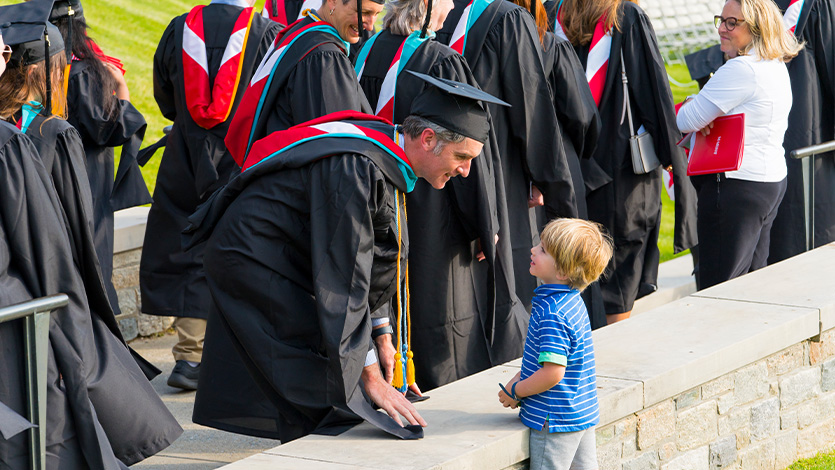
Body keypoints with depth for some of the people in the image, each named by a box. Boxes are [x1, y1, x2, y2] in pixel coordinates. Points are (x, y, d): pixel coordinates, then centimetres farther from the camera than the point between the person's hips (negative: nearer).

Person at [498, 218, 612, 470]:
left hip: (556, 420, -10)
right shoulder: (573, 300, 6)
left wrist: (515, 392, -13)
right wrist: (519, 380, 9)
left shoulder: (551, 312, -24)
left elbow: (553, 372, -26)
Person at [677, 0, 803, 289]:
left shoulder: (741, 70, -18)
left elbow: (686, 121, -17)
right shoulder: (777, 67, 13)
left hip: (737, 187, -10)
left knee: (717, 291, -8)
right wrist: (703, 117, -1)